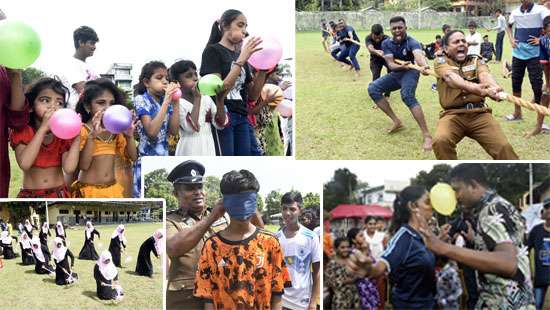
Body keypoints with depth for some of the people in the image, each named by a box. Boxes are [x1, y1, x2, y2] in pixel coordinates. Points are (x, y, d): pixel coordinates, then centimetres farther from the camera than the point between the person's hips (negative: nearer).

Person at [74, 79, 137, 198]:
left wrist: (129, 135, -12)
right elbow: (83, 165, -18)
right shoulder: (82, 130, -9)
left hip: (112, 189, 5)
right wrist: (92, 135, -27)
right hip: (89, 190, -5)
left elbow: (132, 157, 4)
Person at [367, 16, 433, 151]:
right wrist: (403, 66, -40)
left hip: (410, 72, -6)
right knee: (373, 89, -10)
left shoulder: (411, 42, -23)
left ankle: (426, 135, -37)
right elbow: (391, 65, -17)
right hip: (396, 73, 6)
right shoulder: (386, 43, -8)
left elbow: (418, 55, -46)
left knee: (407, 96, -34)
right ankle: (396, 121, -4)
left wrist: (424, 66, -69)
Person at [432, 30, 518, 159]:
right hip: (452, 114, -2)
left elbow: (484, 74, -10)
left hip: (479, 113, 2)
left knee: (503, 147, -17)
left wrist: (494, 87, -37)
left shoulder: (476, 60, 14)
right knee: (440, 140, -31)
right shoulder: (441, 61, 6)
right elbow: (450, 76, -18)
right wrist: (473, 87, -40)